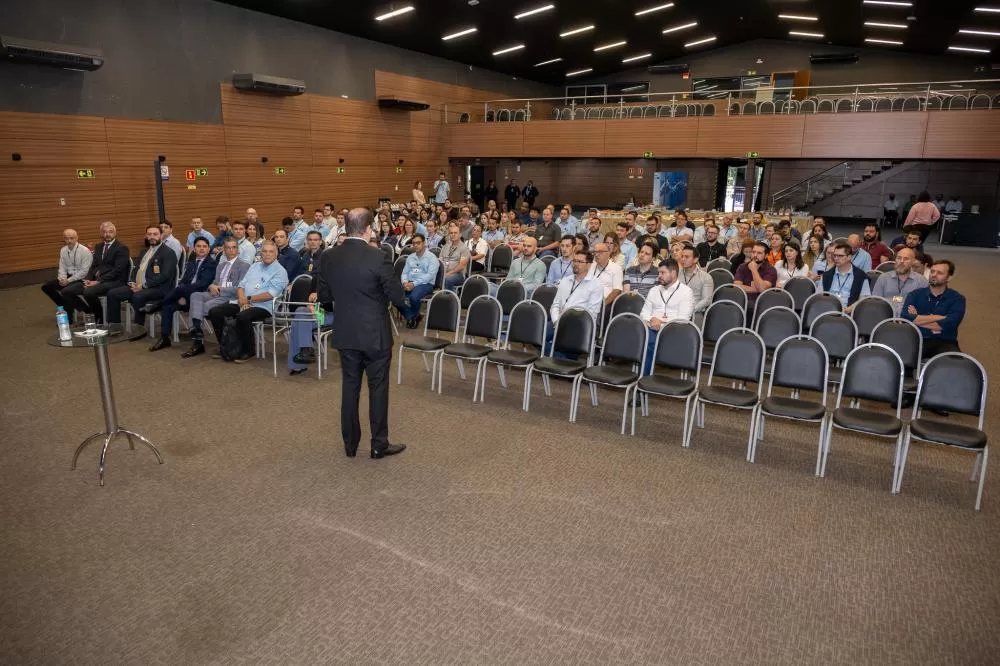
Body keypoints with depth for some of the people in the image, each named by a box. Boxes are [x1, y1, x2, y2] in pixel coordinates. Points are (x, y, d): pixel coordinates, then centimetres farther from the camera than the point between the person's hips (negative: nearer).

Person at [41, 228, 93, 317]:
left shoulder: (85, 251, -15)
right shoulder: (63, 250, 6)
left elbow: (84, 272, -17)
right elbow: (62, 268, 9)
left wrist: (68, 281, -18)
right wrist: (62, 279, -11)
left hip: (82, 280, -8)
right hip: (68, 277, 8)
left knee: (66, 291, -31)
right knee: (46, 286, 0)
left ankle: (68, 317, -11)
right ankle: (65, 307, 13)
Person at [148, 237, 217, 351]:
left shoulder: (212, 263, 2)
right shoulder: (190, 263, 24)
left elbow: (203, 283, -11)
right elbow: (183, 281, 14)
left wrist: (181, 291, -16)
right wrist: (181, 296, -8)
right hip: (186, 294, 6)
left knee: (180, 288, -33)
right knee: (167, 306, -20)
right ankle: (164, 338, -15)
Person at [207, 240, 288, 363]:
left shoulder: (280, 272, -2)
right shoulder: (255, 266, 19)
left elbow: (270, 295, -13)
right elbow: (241, 285, 13)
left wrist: (248, 299, -11)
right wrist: (242, 300, -7)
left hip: (262, 306, -7)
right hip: (242, 302, 7)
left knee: (242, 317, -35)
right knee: (214, 312, -8)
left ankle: (247, 351, -14)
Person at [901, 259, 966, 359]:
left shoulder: (957, 299, 8)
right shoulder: (915, 294, 10)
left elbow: (948, 324, -10)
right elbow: (904, 317, -9)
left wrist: (917, 319, -3)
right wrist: (936, 317, -8)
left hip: (944, 342, 0)